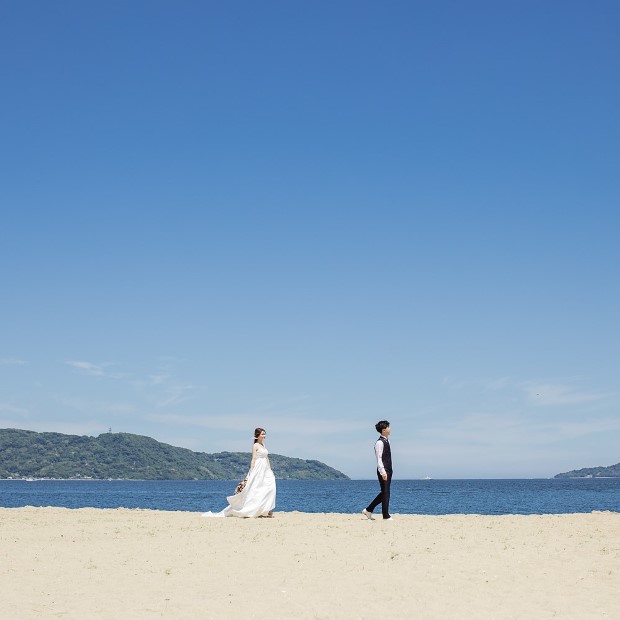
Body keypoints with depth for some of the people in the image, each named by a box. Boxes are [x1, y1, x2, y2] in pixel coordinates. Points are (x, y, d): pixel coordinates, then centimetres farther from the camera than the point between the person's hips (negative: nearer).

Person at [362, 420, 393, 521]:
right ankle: (386, 516, 2)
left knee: (385, 492, 13)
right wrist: (383, 472, -25)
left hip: (388, 470, 9)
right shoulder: (380, 443, -14)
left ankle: (368, 510, 21)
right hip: (383, 471, -9)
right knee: (385, 492, -4)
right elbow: (379, 458, -19)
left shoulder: (387, 441, 14)